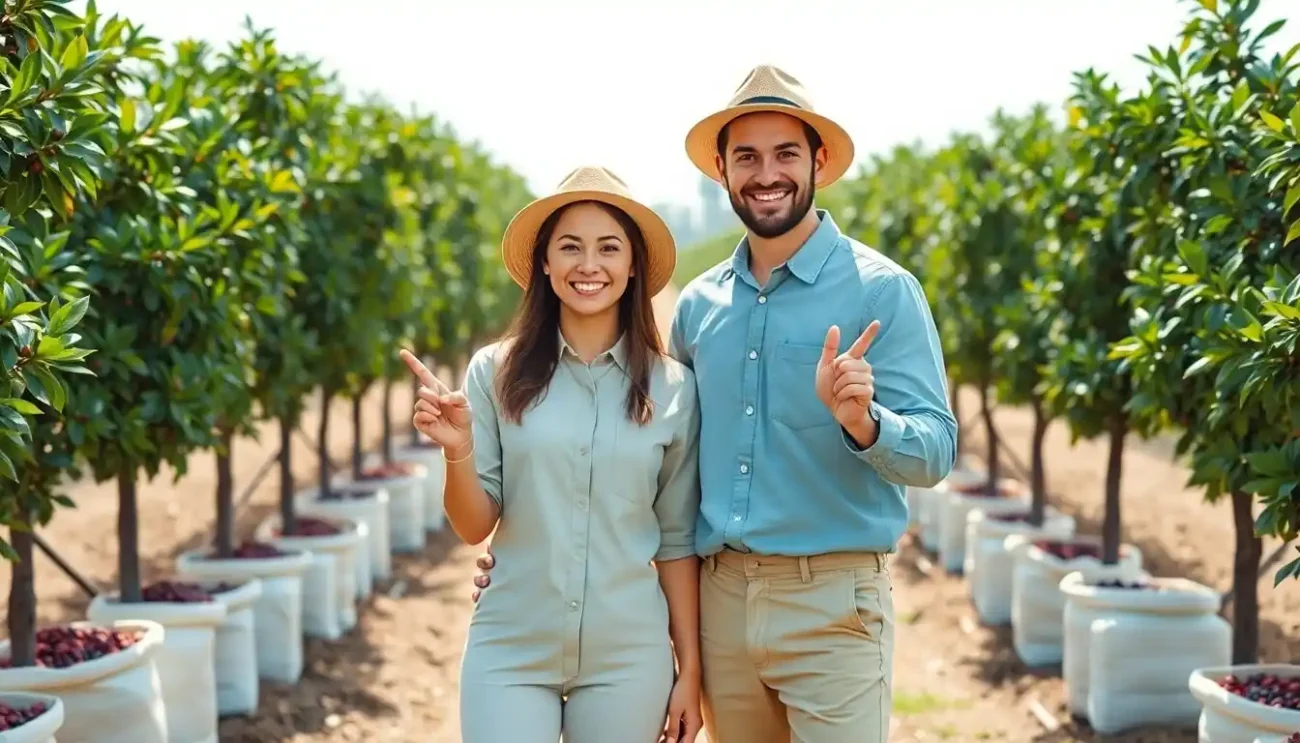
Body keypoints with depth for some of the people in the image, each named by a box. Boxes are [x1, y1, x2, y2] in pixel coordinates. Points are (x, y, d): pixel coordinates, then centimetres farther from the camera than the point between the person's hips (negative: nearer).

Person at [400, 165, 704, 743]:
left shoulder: (671, 388, -1)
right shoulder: (496, 371, -3)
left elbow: (677, 540, 5)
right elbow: (474, 527, -1)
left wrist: (689, 667, 5)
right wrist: (458, 452, -19)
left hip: (627, 657, 1)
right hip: (508, 651, -1)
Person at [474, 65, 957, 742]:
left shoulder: (882, 292, -5)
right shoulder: (698, 305, 10)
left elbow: (934, 452, -10)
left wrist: (863, 422, -31)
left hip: (832, 605, -5)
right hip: (719, 601, 5)